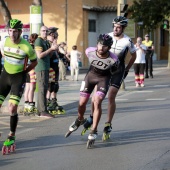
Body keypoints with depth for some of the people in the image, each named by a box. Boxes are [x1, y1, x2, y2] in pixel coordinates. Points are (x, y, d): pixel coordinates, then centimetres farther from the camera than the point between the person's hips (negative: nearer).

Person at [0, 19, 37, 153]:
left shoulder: (26, 47, -19)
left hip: (19, 77, -4)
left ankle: (12, 136, 4)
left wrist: (24, 71, -2)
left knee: (12, 108, -14)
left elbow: (35, 61, 0)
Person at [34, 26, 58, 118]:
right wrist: (51, 49, -18)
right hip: (41, 68, -10)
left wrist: (53, 48, 4)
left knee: (43, 89, 12)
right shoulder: (39, 41, -10)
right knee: (42, 89, -11)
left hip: (46, 68, 10)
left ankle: (40, 110, 17)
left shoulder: (46, 41, 19)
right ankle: (43, 111, -12)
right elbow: (39, 55, -18)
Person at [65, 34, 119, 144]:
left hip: (104, 78, -3)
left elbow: (115, 71, -8)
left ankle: (94, 130, -7)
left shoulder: (113, 60, -31)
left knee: (97, 102, -20)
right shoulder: (90, 51, -25)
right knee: (82, 102, 4)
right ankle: (80, 120, 38)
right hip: (91, 74, 3)